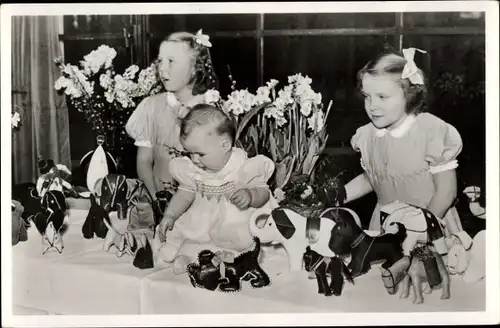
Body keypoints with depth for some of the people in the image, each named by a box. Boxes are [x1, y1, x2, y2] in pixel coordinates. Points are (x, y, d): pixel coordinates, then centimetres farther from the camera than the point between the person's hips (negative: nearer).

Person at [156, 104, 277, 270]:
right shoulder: (192, 169, -4)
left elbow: (264, 192, -12)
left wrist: (250, 196, -35)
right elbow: (185, 193, 7)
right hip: (202, 222, 4)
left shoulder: (244, 168, -17)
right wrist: (169, 215, -4)